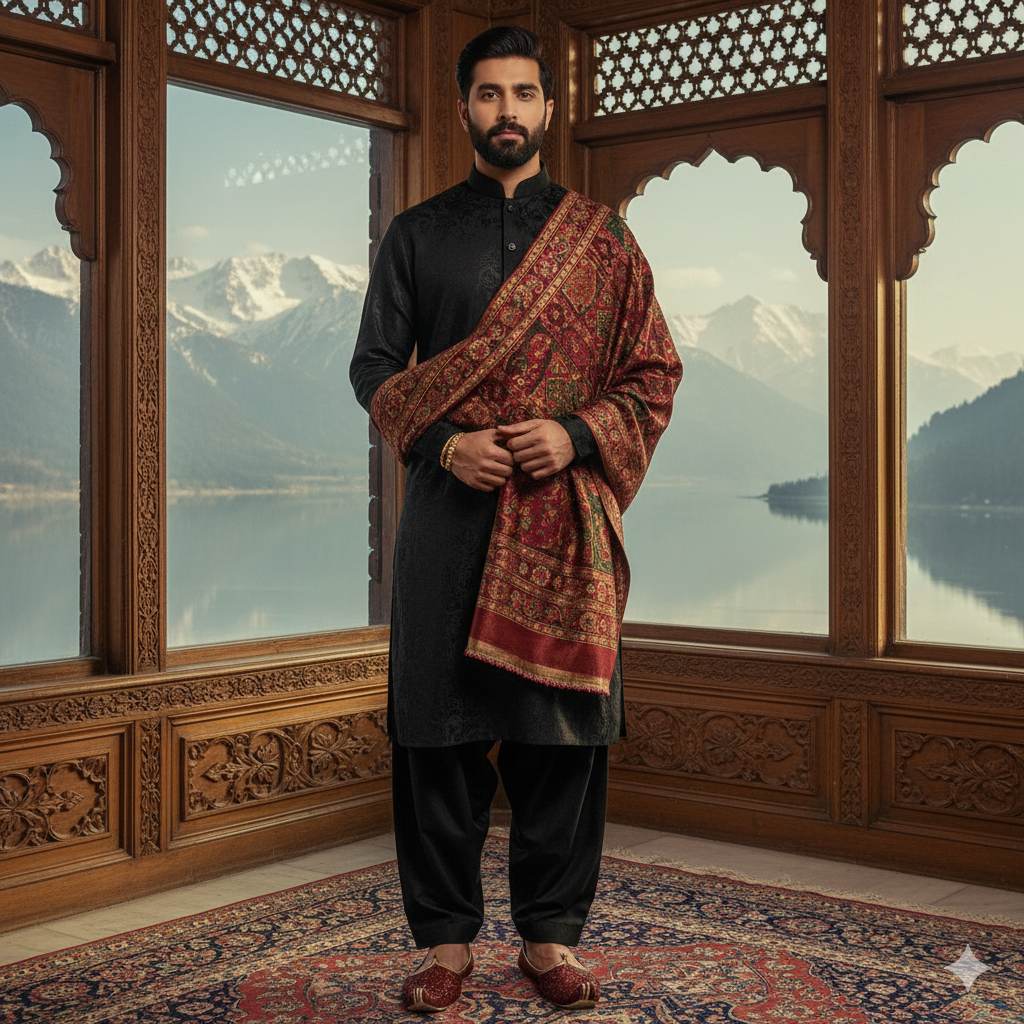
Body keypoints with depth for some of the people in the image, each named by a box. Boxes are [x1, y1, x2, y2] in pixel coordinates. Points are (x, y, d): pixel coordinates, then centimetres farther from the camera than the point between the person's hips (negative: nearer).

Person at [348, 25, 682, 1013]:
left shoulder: (598, 234, 11)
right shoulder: (416, 233, 12)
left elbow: (657, 367, 7)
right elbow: (374, 364, 7)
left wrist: (576, 434, -11)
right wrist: (445, 442, -10)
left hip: (565, 504, 0)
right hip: (449, 506, 0)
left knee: (563, 722, 2)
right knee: (438, 721, 1)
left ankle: (551, 934, 15)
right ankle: (446, 939, 12)